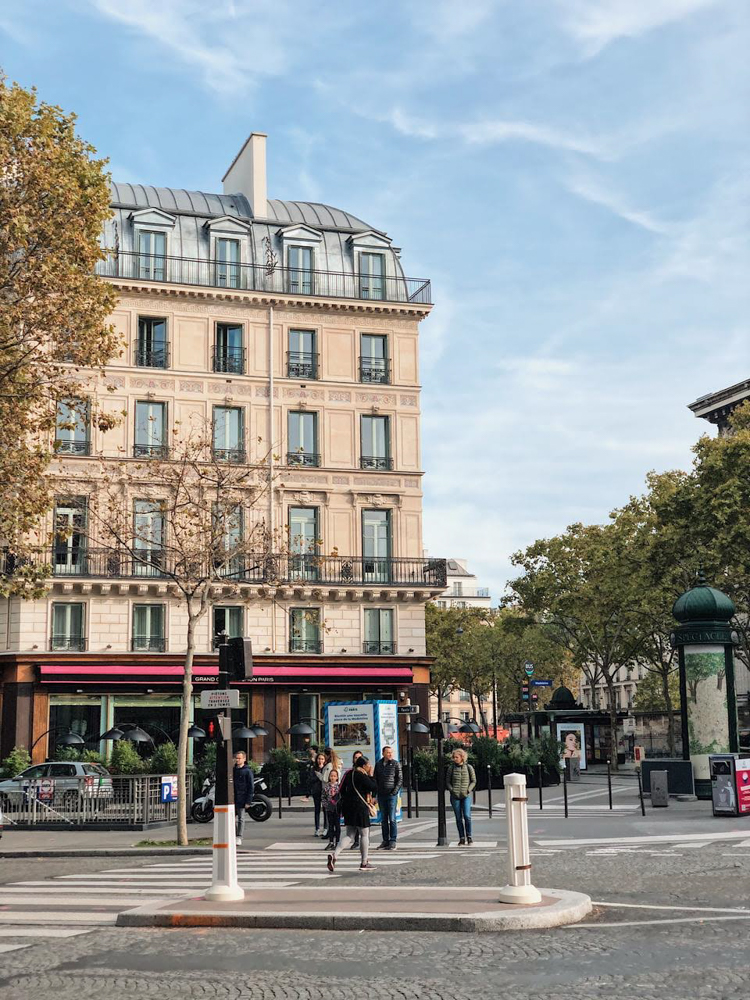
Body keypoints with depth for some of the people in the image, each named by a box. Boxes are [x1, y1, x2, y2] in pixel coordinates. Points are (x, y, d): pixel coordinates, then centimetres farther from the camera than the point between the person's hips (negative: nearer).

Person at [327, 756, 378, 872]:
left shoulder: (349, 773, 12)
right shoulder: (361, 775, -13)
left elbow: (342, 791, 17)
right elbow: (374, 788, -12)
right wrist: (371, 776, -2)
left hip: (348, 806, 8)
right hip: (359, 807, -8)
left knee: (349, 835, 10)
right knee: (364, 834, 5)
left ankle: (334, 855, -10)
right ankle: (364, 863, 10)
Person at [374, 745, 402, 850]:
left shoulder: (395, 764, -1)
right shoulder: (378, 764, 10)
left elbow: (400, 779, -1)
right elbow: (375, 779, 15)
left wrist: (395, 791, -11)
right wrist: (375, 792, 5)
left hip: (392, 795, -4)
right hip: (381, 795, 4)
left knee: (392, 819, -4)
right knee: (383, 819, 8)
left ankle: (393, 842, -1)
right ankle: (385, 841, 14)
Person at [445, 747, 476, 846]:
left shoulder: (469, 767, 1)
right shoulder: (451, 768, 3)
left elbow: (473, 781, 8)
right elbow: (447, 781, 8)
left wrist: (468, 790, -6)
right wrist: (452, 790, -7)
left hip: (466, 796, -1)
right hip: (455, 796, 1)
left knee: (467, 816, -13)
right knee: (459, 818, 3)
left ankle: (469, 836, 0)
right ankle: (462, 838, 9)